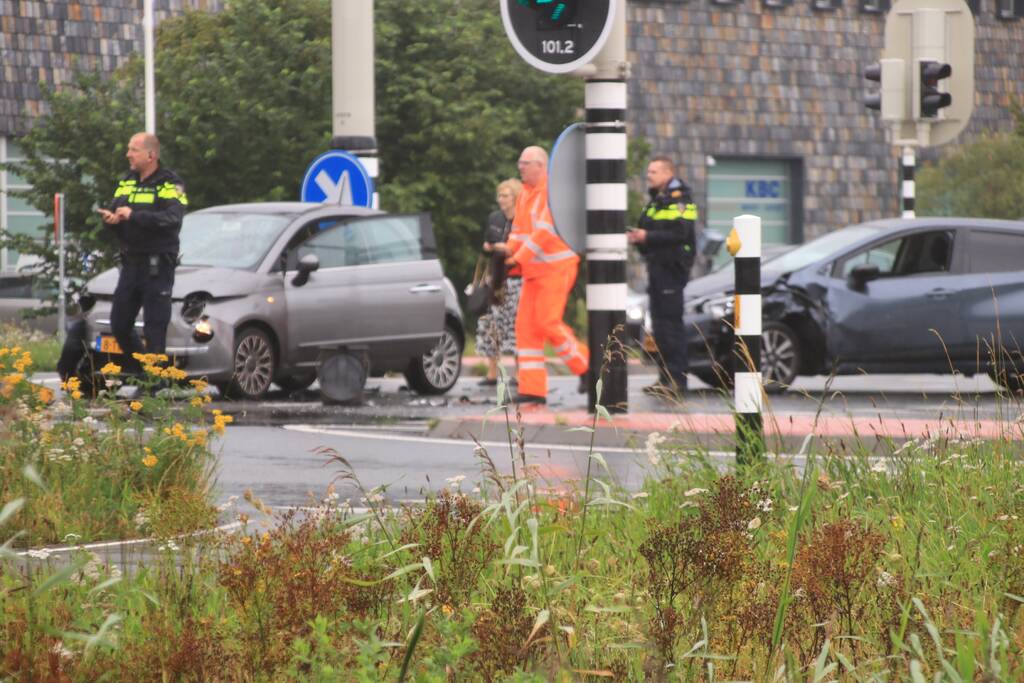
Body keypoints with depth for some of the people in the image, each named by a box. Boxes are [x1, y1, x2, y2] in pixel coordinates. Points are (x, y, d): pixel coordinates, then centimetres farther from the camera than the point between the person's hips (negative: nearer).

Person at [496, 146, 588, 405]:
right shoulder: (526, 194, 17)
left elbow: (546, 229, -21)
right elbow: (520, 229, 19)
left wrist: (521, 257, -23)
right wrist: (510, 248, -2)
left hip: (556, 267, -9)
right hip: (535, 270, 9)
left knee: (548, 322, -14)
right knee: (526, 326, 1)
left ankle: (585, 365, 5)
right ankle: (533, 389, 1)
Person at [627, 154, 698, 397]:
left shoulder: (678, 199, -10)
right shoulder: (657, 200, 20)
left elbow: (679, 233, -21)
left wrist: (648, 237, -23)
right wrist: (637, 237, 5)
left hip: (672, 266, -10)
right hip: (657, 267, 10)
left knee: (670, 322, -12)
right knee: (659, 324, 10)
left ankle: (676, 379, -12)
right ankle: (666, 377, 15)